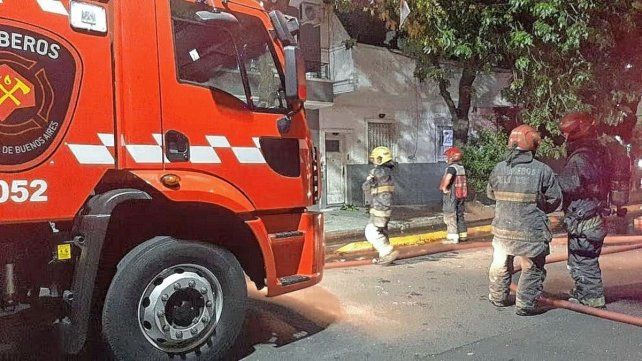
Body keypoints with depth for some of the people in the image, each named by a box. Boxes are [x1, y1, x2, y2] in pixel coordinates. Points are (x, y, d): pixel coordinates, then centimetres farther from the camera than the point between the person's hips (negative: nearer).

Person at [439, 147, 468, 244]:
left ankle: (452, 237, -2)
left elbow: (448, 177, -37)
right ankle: (463, 235, 24)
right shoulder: (462, 167, 10)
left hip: (451, 195, -8)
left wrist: (444, 187, -22)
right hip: (461, 195, 8)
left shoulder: (452, 167, -17)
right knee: (460, 215, 17)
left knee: (450, 216, -2)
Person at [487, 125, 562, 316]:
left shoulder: (499, 168, -3)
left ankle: (497, 298, 35)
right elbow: (555, 199, -4)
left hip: (502, 228, 4)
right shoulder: (542, 170, -12)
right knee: (532, 269, 12)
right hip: (531, 232, -4)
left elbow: (491, 193, 11)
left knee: (500, 265, 22)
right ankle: (525, 305, 13)